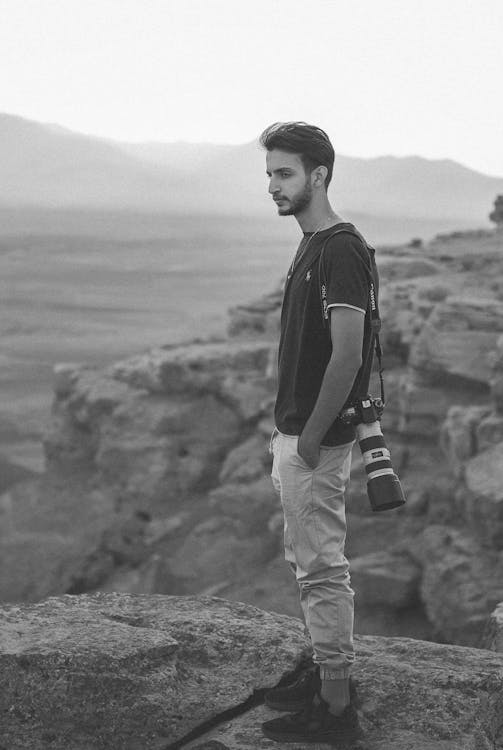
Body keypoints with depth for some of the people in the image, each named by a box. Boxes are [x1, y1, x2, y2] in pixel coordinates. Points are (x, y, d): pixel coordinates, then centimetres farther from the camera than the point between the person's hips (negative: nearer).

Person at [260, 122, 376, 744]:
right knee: (307, 562, 17)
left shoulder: (341, 250, -18)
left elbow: (348, 355, -23)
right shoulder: (312, 246, 13)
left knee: (321, 567, -3)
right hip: (297, 432, 10)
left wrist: (310, 438, -20)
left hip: (317, 441, -10)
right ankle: (326, 676, 29)